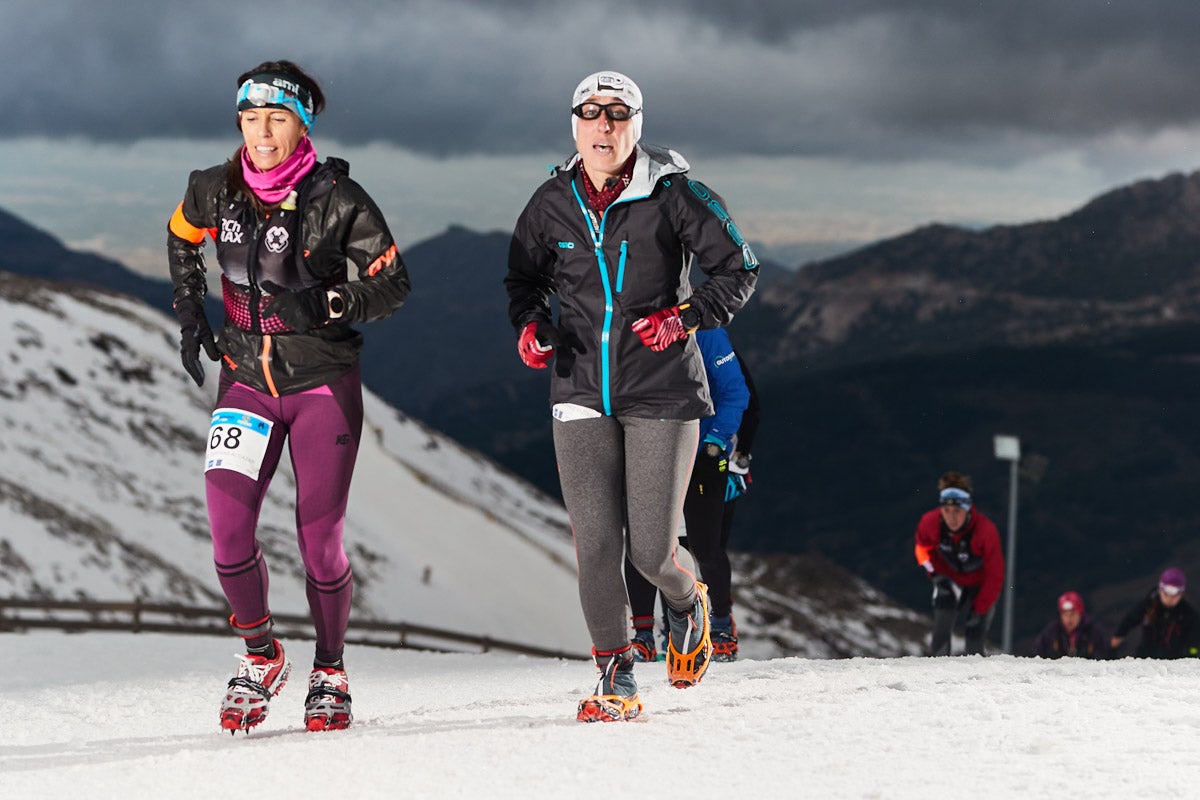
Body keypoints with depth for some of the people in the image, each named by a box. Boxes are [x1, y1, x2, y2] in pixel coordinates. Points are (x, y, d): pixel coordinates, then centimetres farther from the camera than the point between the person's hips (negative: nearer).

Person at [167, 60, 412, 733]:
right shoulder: (215, 192, -1)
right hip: (247, 379, 3)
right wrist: (190, 312, 11)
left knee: (320, 540, -2)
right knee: (229, 534, -11)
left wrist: (325, 304, -22)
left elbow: (394, 283, -6)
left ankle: (331, 671, 20)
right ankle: (262, 658, 12)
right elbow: (182, 237, 22)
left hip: (324, 381, -2)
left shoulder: (337, 199, -11)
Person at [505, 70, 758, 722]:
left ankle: (687, 603, 32)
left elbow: (738, 268, -2)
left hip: (662, 394, -2)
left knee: (651, 550, -3)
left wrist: (684, 317, -16)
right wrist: (529, 325, 1)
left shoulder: (672, 194, -6)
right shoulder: (553, 203, 4)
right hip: (582, 393, 2)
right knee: (596, 542, -7)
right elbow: (524, 274, 21)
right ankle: (615, 678, 5)